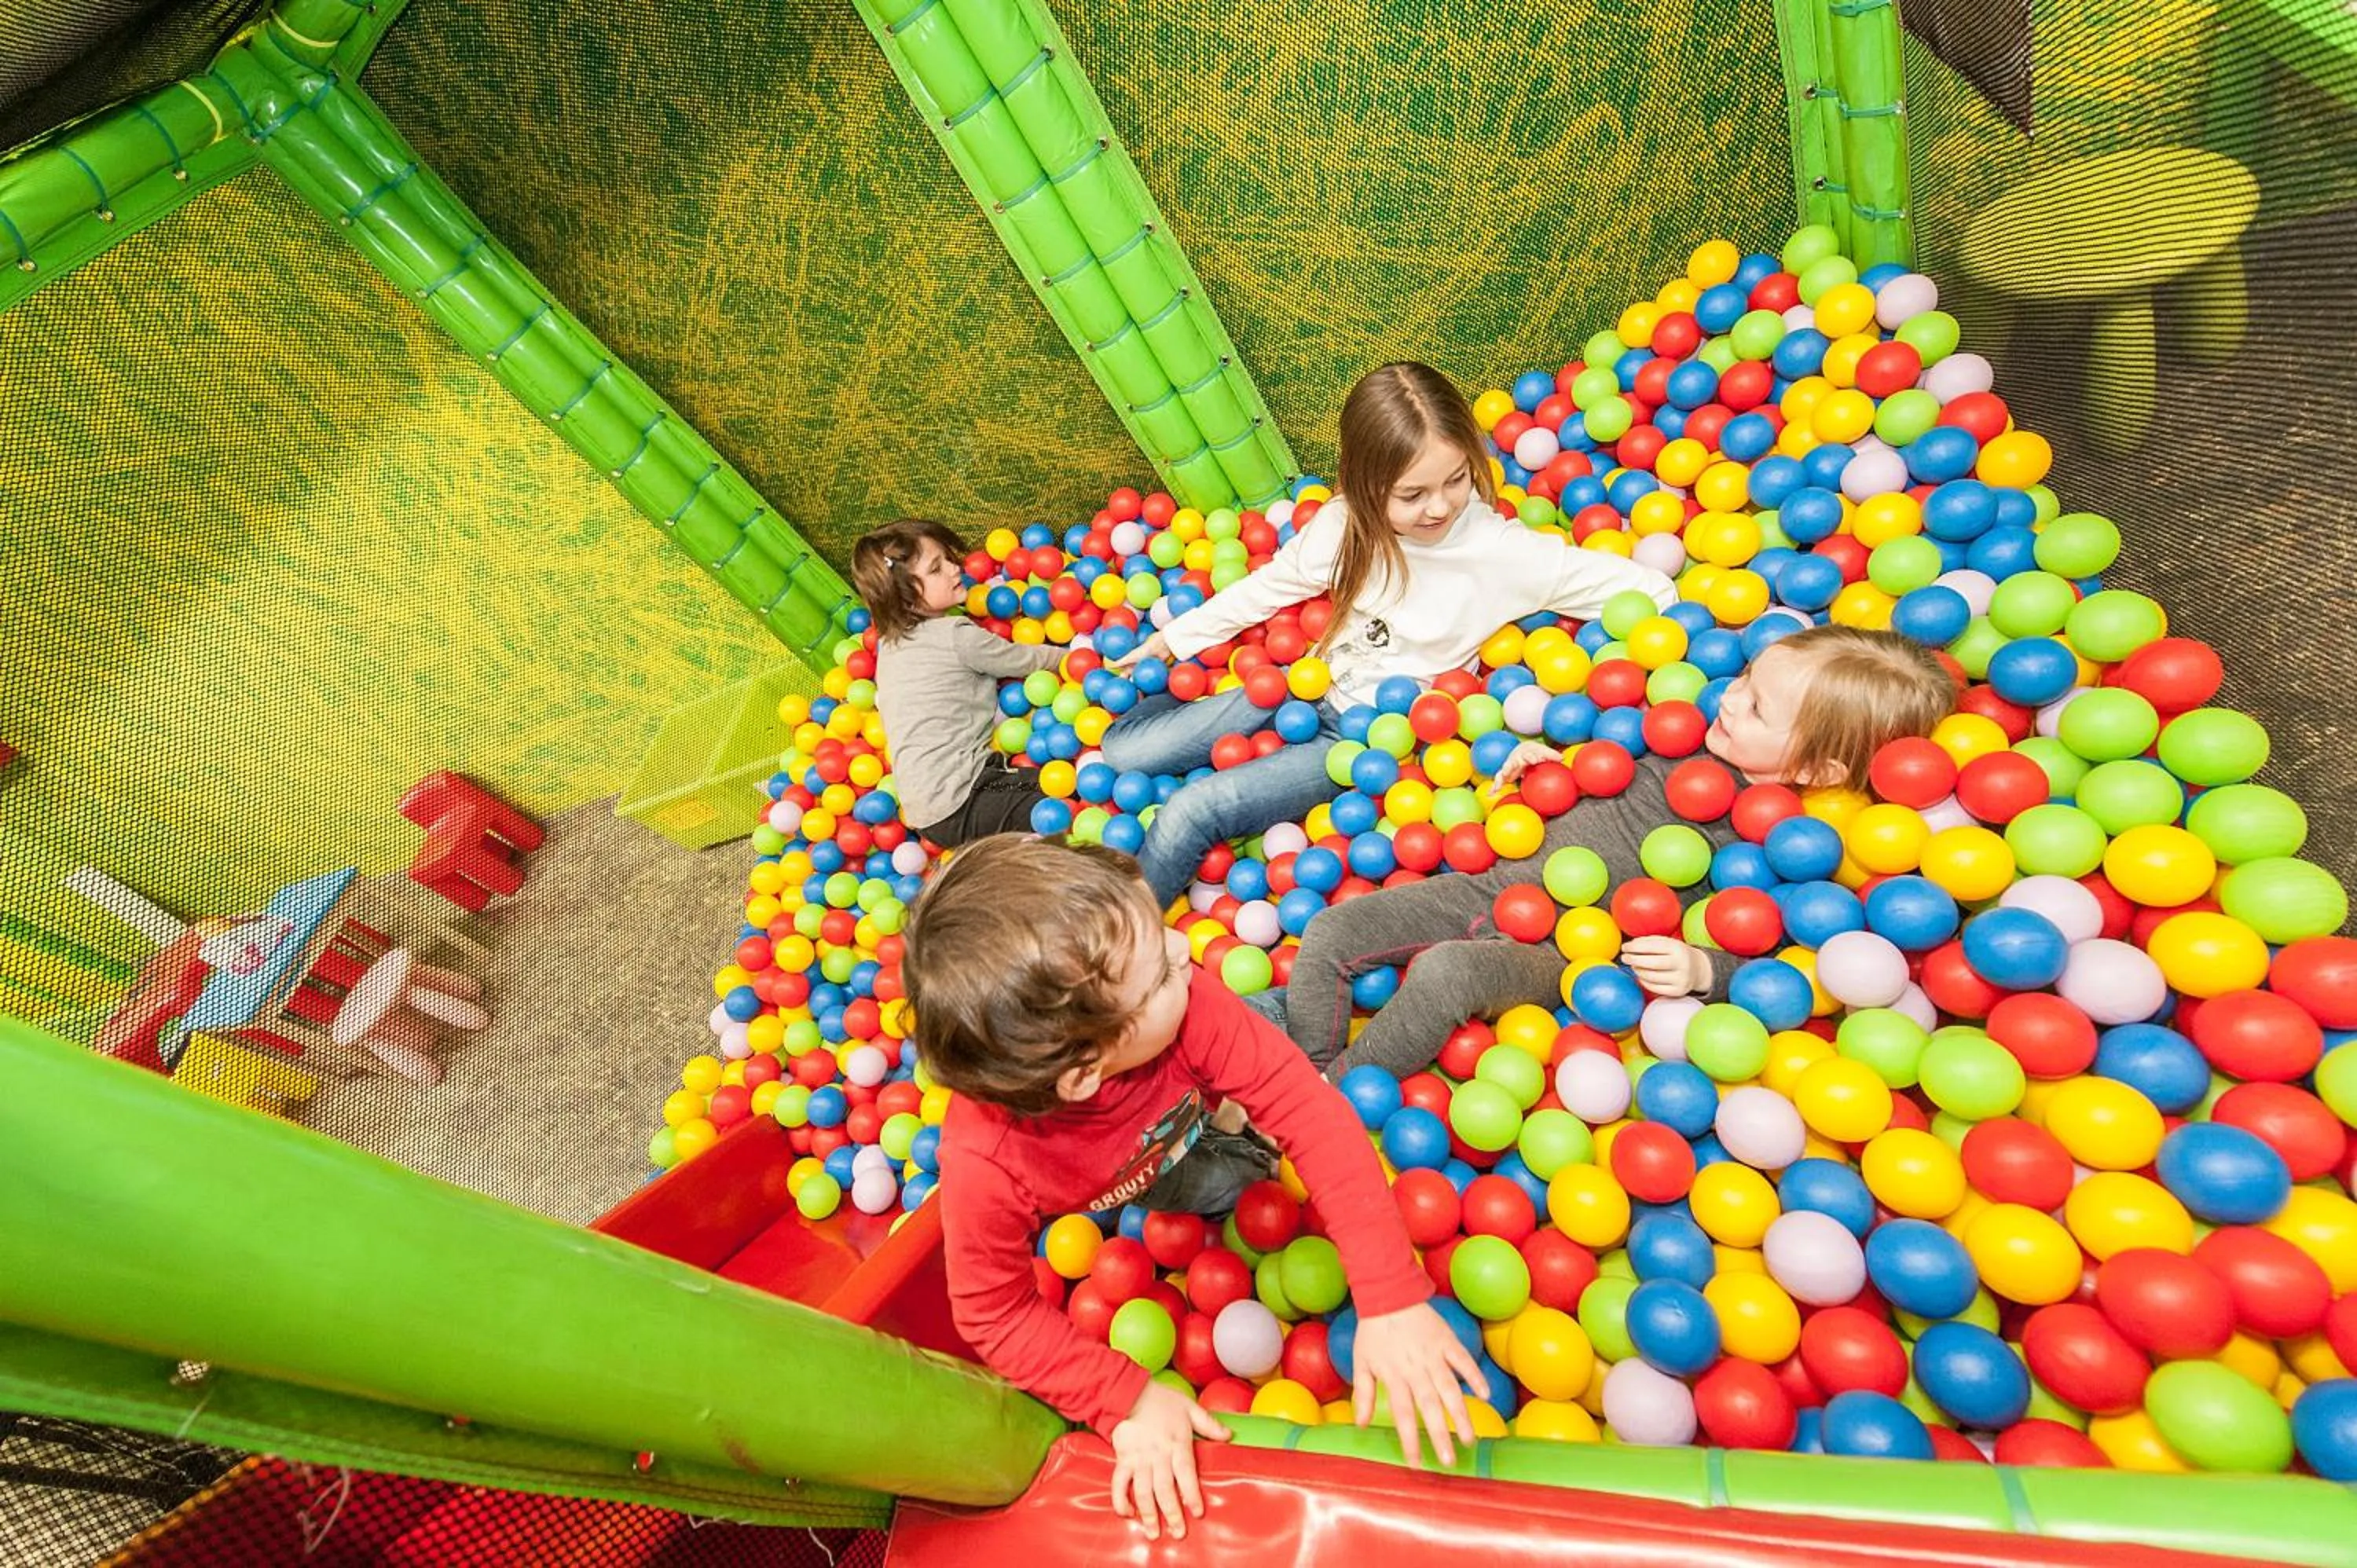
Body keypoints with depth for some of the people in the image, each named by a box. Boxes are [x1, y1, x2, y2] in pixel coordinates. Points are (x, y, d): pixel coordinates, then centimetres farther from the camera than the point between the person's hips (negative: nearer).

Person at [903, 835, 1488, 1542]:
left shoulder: (1185, 1003, -45)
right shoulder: (986, 1165, -45)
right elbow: (995, 1313, -28)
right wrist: (1126, 1399, -33)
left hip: (1197, 1107, 2)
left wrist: (1392, 1298, -45)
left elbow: (1311, 1111, -42)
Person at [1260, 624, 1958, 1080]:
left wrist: (1701, 968, -28)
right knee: (1330, 932, -4)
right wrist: (1549, 761, 8)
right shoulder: (1694, 736, 6)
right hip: (1499, 879, 7)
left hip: (1562, 951, -7)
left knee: (1445, 970, -37)